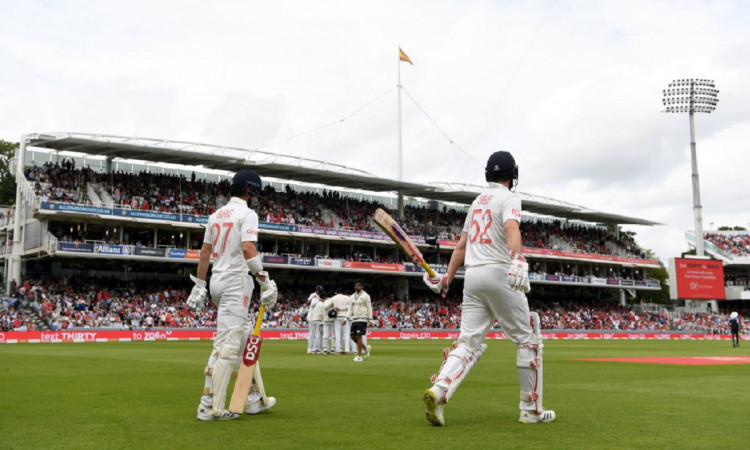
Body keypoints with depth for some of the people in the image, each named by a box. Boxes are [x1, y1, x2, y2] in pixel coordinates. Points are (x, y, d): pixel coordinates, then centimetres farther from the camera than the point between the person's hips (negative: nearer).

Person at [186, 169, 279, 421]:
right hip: (236, 280, -9)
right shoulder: (247, 214, -7)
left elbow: (205, 252, 16)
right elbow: (248, 249, -21)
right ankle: (210, 406, -11)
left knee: (245, 337, 16)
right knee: (227, 344, -9)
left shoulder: (216, 215, 16)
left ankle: (253, 399, 20)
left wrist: (199, 285, 19)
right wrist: (266, 281, -20)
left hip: (216, 281, 9)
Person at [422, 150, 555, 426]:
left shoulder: (477, 201, 22)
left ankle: (438, 392, -21)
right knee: (528, 340, 5)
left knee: (469, 342, 1)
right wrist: (517, 259, -39)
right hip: (499, 273, -7)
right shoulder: (508, 198, 0)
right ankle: (531, 410, 9)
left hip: (472, 276, 7)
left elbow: (462, 245, 23)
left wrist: (447, 278, 25)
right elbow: (512, 228, -23)